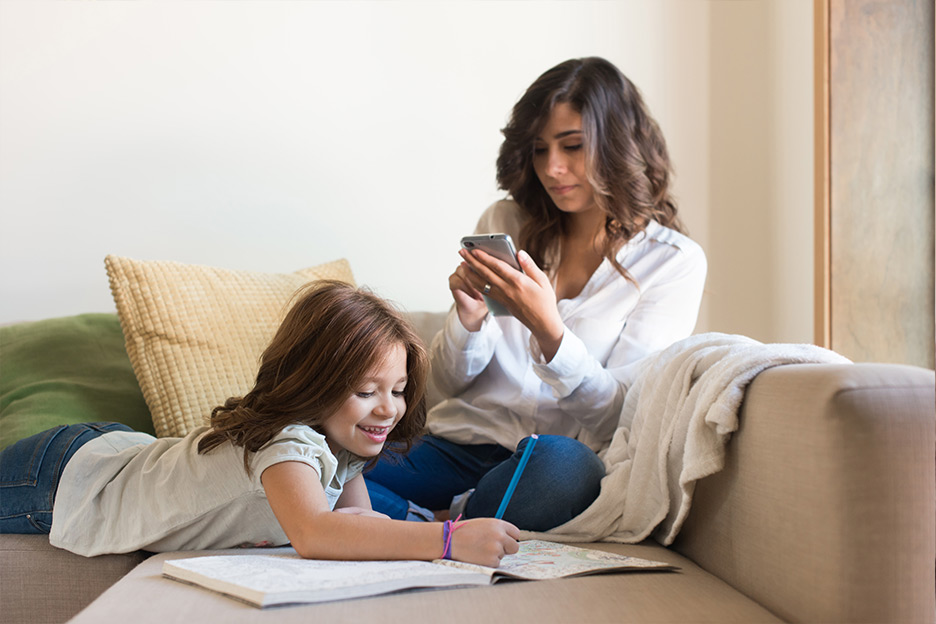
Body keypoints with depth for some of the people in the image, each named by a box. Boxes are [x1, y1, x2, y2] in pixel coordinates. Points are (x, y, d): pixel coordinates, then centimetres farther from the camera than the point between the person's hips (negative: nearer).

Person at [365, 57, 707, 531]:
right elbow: (449, 383, 12)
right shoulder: (503, 223, 11)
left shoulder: (674, 261, 3)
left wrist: (547, 328, -22)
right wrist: (469, 317, -11)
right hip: (458, 442, 2)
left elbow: (618, 416, -6)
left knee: (562, 463, -40)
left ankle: (437, 525, -15)